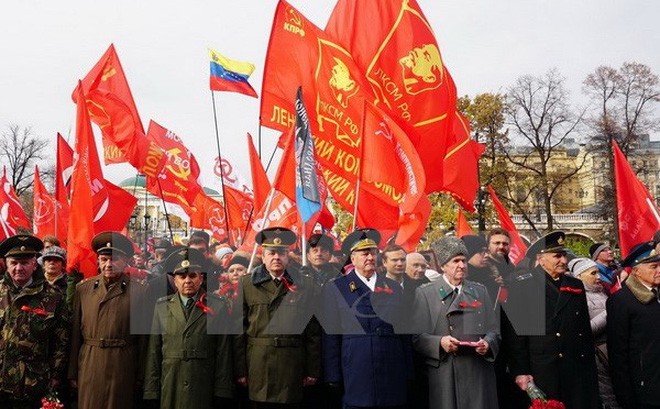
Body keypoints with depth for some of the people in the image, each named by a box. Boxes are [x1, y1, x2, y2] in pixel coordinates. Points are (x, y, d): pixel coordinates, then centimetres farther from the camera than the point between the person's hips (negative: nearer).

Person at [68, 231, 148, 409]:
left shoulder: (139, 292, -2)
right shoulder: (83, 289, 5)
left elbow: (143, 340, -1)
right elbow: (75, 333, 6)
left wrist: (140, 379, -1)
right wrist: (72, 373, 4)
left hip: (123, 367, -2)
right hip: (88, 367, 2)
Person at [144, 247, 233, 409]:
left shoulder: (217, 307, 2)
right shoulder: (162, 307, 7)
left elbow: (223, 352, 0)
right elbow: (154, 351, 4)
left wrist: (221, 394, -4)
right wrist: (151, 393, 0)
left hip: (204, 392, -1)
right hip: (169, 391, 1)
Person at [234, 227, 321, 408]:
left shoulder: (306, 285, 4)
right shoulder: (247, 284, 3)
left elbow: (314, 331, 4)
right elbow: (240, 329, 1)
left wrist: (313, 370, 1)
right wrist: (240, 370, -2)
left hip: (292, 365, 1)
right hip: (258, 365, 0)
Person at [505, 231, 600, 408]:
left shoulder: (576, 285, 13)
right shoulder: (522, 286, -5)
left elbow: (586, 330, 16)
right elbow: (514, 333, -9)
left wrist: (590, 366, 12)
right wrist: (520, 372, -12)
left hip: (576, 372, 5)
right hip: (539, 372, -5)